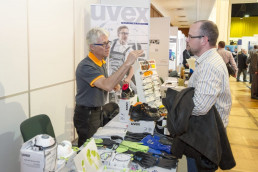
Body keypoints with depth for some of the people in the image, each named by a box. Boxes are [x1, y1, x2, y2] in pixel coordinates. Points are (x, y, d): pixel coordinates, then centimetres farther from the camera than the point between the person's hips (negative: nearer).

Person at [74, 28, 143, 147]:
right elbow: (107, 85, -39)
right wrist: (127, 63, -43)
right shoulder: (86, 66, -25)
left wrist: (113, 85, -3)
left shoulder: (102, 62, 6)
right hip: (86, 114, -8)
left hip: (97, 111, 9)